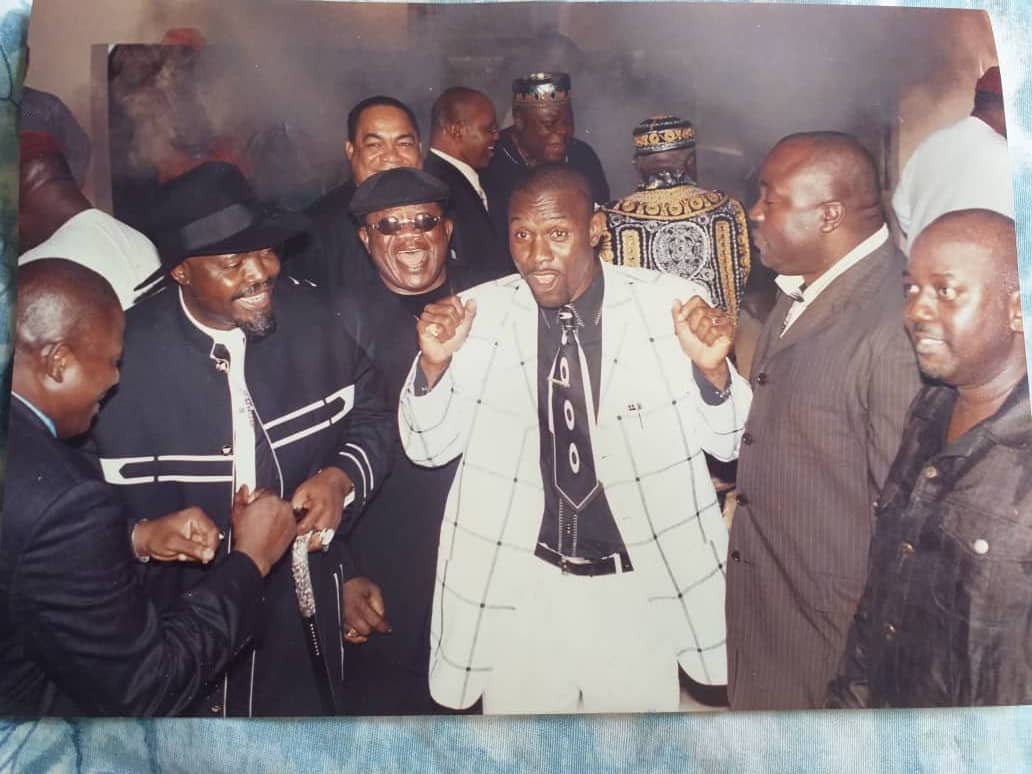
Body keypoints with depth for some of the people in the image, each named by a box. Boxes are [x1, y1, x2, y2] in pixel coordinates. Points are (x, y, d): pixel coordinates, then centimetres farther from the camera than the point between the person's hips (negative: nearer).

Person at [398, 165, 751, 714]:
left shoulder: (673, 305, -10)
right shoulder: (477, 314, -6)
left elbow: (728, 442, -4)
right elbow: (428, 448, 0)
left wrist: (712, 369, -24)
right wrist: (433, 363, -18)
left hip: (641, 589, 0)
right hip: (516, 592, 1)